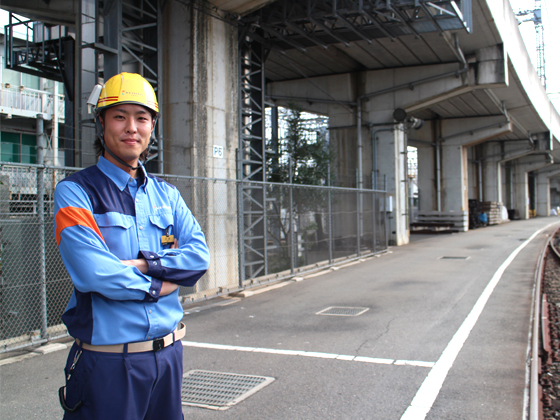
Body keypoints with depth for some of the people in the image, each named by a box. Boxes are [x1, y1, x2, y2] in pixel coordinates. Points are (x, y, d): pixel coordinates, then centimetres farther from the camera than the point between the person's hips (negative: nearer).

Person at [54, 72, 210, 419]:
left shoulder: (166, 194, 10)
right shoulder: (75, 192, -6)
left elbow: (199, 254, -2)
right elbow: (92, 272, -19)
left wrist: (144, 264, -15)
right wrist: (158, 285, -9)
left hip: (168, 351, 5)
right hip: (108, 360, -5)